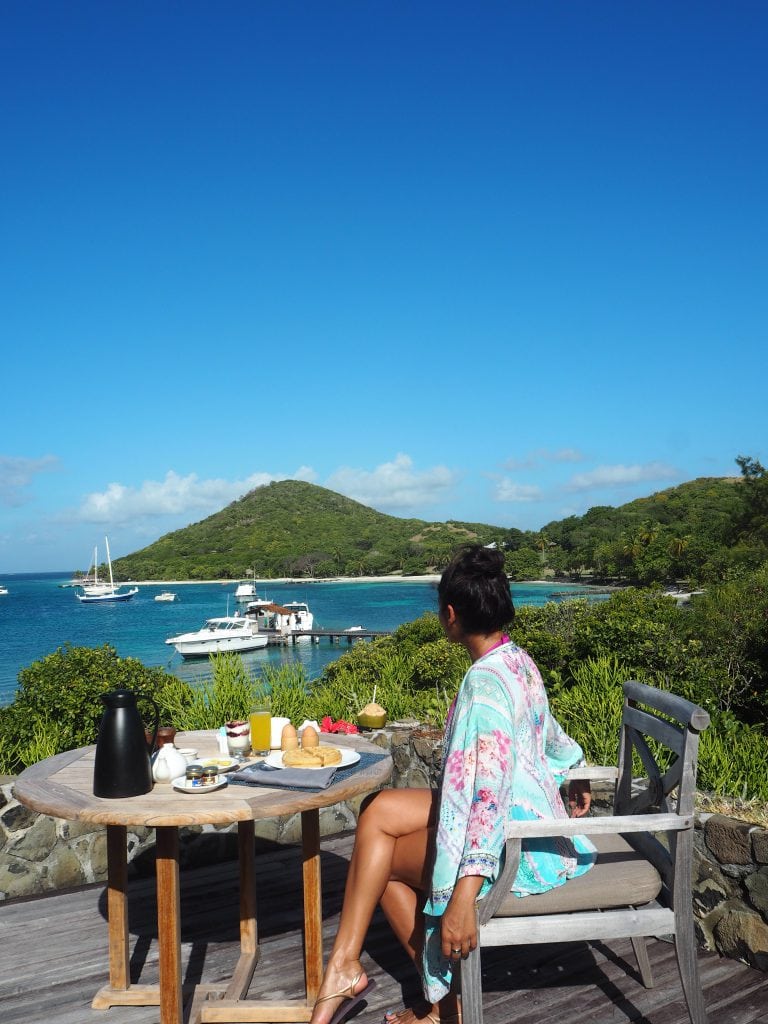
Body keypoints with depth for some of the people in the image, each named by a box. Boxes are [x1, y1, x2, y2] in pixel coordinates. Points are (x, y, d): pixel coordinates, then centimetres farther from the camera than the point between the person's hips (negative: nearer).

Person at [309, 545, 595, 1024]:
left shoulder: (485, 682, -25)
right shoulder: (519, 661, 4)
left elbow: (487, 788, -32)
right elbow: (547, 733, 21)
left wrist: (463, 896, -35)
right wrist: (574, 776, 39)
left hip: (513, 840, -9)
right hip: (527, 813, 9)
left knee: (383, 858, 2)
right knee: (378, 810, 4)